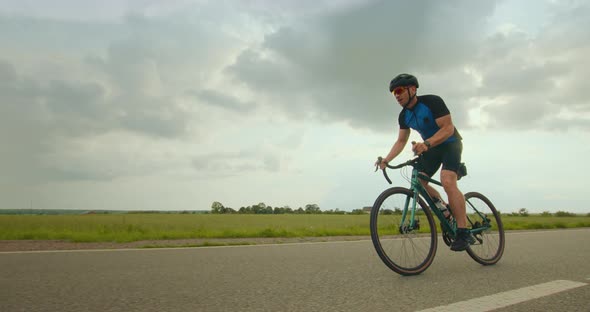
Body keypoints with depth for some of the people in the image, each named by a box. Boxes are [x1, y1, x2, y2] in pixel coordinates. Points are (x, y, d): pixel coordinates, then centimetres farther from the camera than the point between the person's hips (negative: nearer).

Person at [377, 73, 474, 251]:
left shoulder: (432, 101, -22)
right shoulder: (404, 116, -2)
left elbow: (448, 128, -29)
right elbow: (401, 141, -1)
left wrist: (426, 143, -45)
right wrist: (386, 160, -15)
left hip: (450, 144, -7)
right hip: (431, 148, 7)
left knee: (447, 182, -27)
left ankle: (464, 233, -25)